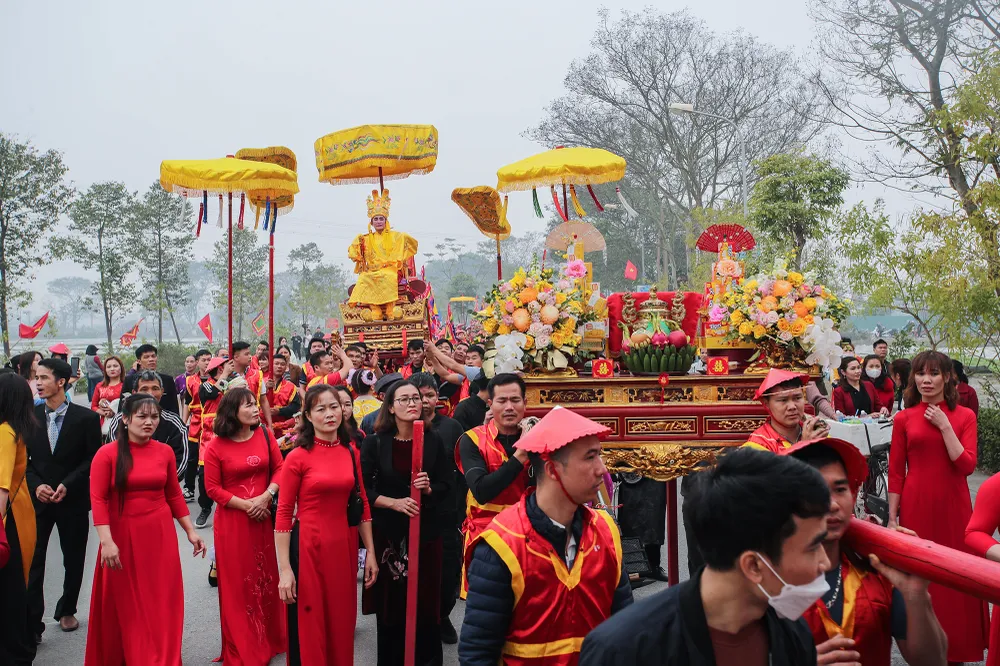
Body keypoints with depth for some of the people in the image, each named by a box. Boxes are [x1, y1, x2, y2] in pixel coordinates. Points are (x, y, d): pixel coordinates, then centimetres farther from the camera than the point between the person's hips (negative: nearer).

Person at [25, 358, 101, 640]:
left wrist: (67, 485, -14)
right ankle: (31, 624, 3)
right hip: (37, 500, 1)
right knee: (32, 562, -3)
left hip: (73, 501, -1)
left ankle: (66, 611, 32)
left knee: (73, 560, 12)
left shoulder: (85, 418, -6)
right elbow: (23, 460, 5)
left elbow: (94, 459, -5)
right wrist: (36, 485, -10)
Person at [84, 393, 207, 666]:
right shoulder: (107, 454, -8)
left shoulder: (165, 451, 2)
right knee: (125, 606, 9)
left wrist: (191, 531, 8)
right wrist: (107, 541, -19)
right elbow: (98, 500, -11)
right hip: (122, 535, -2)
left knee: (162, 604, 7)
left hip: (160, 535, 3)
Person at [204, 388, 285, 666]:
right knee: (236, 583, 5)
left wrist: (266, 496, -13)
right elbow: (213, 489, -8)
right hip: (232, 520, -3)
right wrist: (245, 505, -14)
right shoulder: (216, 447, -9)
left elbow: (279, 468, 3)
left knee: (265, 577, 11)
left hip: (262, 517, 3)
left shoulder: (264, 435, 0)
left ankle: (267, 639, 29)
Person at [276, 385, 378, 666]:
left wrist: (370, 552, 8)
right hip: (309, 546, -5)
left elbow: (362, 504, 10)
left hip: (344, 545, 5)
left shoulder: (351, 453, 5)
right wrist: (284, 569, -13)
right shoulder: (297, 457, -10)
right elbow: (283, 515, -10)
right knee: (309, 624, 5)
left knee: (342, 621, 15)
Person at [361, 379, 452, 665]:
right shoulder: (374, 443, -5)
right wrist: (395, 502, -18)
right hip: (388, 532, -1)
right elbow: (363, 490, -6)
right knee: (390, 601, 4)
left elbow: (446, 485, 2)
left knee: (425, 599, 5)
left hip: (426, 531, 1)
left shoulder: (433, 440, 1)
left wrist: (429, 488, -18)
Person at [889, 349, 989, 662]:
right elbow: (896, 473, 1)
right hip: (916, 506, 0)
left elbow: (967, 465, -9)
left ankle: (957, 647, 22)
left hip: (953, 506, 0)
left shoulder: (964, 416, 2)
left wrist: (944, 426, -13)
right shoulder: (904, 418, 1)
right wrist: (892, 518, -1)